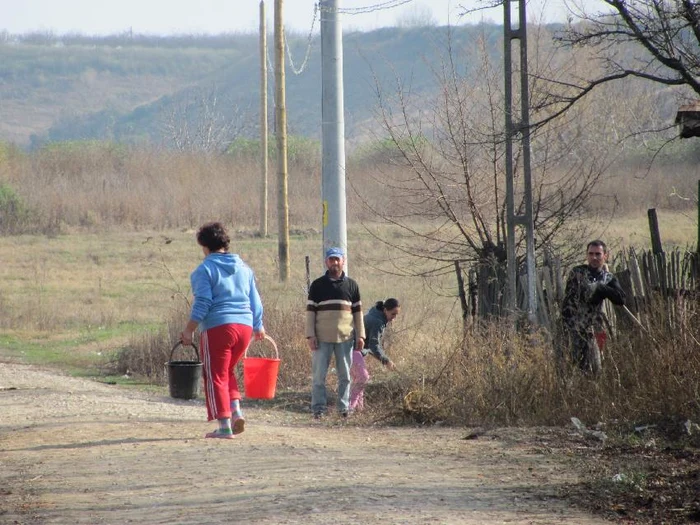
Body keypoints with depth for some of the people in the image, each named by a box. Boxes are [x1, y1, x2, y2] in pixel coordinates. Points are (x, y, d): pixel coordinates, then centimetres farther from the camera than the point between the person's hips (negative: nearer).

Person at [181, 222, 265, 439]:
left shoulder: (205, 269, -4)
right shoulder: (244, 268, 14)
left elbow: (202, 303, -11)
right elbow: (255, 302, 18)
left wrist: (189, 330, -7)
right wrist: (259, 327, 30)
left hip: (218, 327, -6)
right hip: (244, 326, 6)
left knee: (216, 376, 1)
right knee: (228, 371, 23)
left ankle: (224, 425, -3)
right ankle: (236, 411, 6)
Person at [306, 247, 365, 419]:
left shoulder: (351, 285, 10)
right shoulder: (317, 285, 5)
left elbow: (358, 311, 11)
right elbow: (310, 311, 3)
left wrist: (360, 335, 4)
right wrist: (310, 335, -6)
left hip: (345, 337, 1)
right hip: (322, 338, -1)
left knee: (345, 375, 5)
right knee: (319, 374, -2)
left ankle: (344, 407, 11)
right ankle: (318, 407, 2)